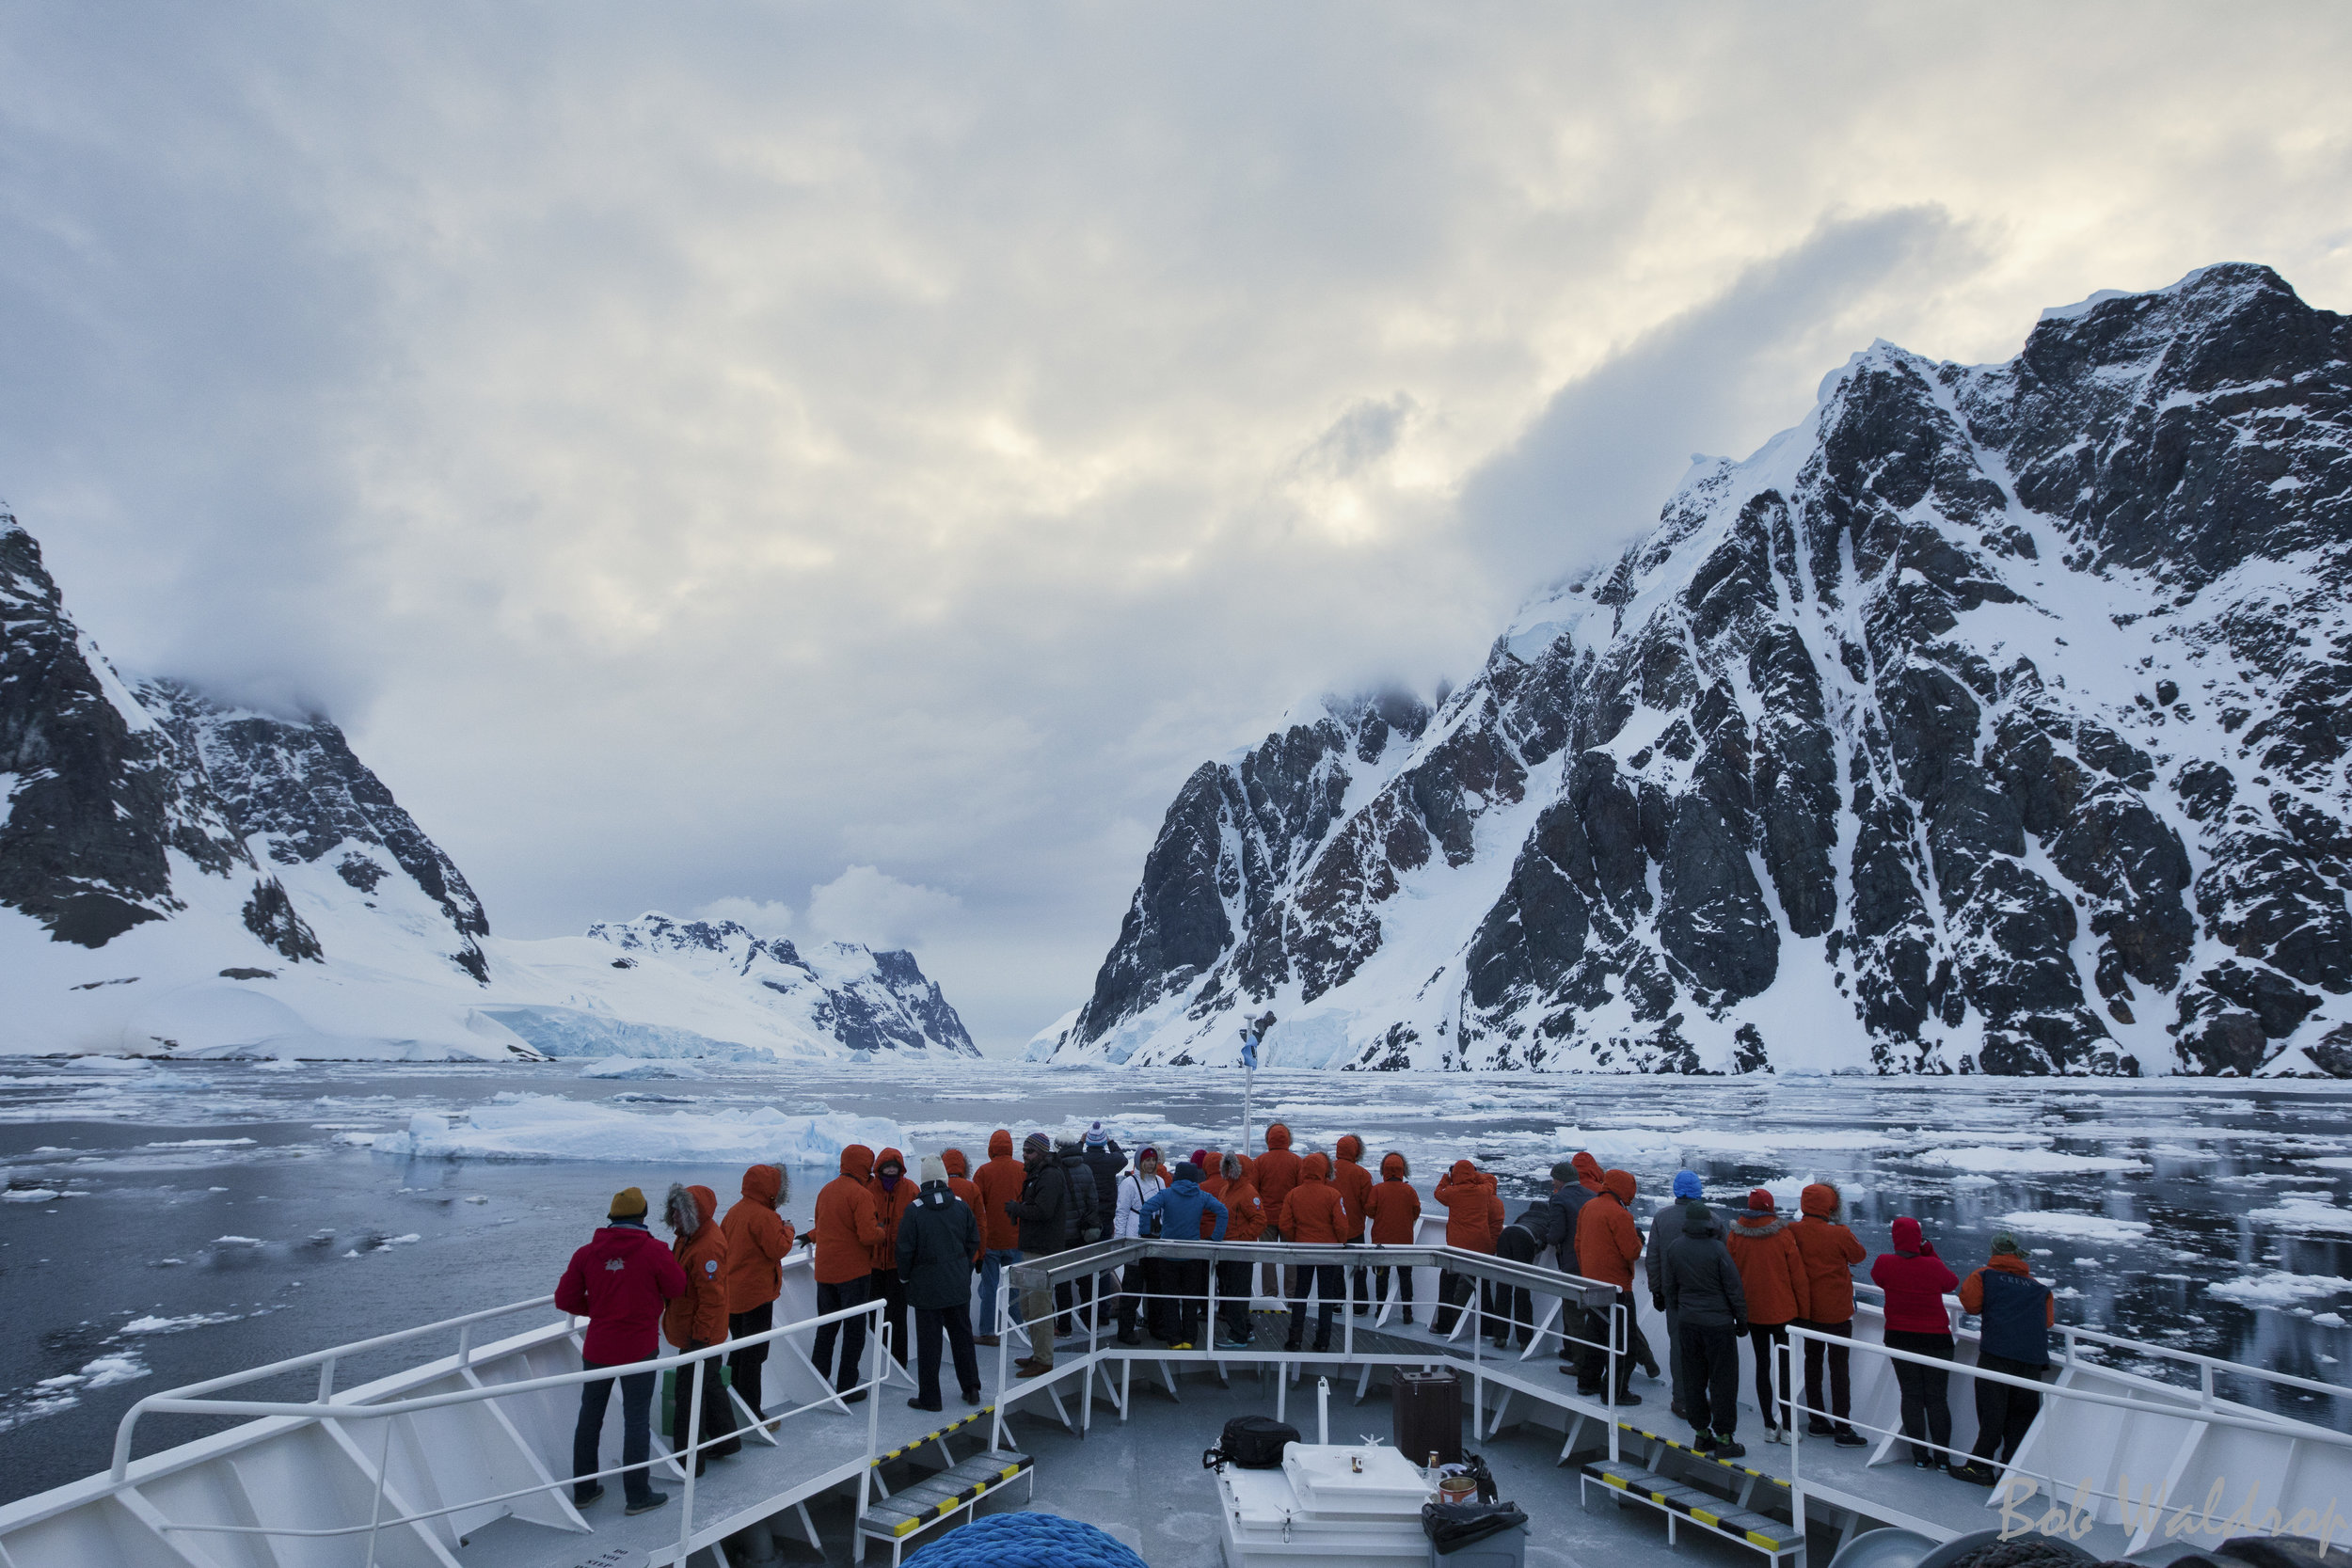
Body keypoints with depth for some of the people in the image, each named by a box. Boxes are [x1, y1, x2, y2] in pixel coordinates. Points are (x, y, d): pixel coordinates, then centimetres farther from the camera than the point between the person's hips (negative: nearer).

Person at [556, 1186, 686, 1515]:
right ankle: (638, 1495, 12)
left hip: (597, 1348, 4)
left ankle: (583, 1489, 29)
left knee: (590, 1416, 18)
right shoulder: (653, 1251, -15)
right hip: (638, 1349, -4)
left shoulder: (587, 1253, -4)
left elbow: (565, 1299, -2)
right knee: (637, 1420, 5)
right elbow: (677, 1289, -6)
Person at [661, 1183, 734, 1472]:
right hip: (693, 1331, 10)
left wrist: (699, 1337, -24)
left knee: (689, 1394, 0)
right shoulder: (688, 1236, 5)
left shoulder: (708, 1247, -28)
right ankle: (726, 1439, 36)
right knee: (710, 1384, 22)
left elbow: (712, 1297, -27)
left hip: (699, 1335, -10)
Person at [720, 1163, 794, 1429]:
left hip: (731, 1294, 9)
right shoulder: (763, 1216, -20)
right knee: (753, 1355, -2)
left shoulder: (735, 1210, 7)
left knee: (739, 1349, 20)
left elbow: (722, 1241, 16)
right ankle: (751, 1414, 2)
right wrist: (787, 1229, -4)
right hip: (756, 1294, -9)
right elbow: (778, 1249, -22)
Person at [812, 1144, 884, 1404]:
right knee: (854, 1329, 3)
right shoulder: (861, 1194, -16)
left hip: (824, 1271, 7)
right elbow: (869, 1235, -23)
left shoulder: (826, 1190, 9)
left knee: (825, 1328, 17)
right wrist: (881, 1231, -3)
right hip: (853, 1272, -7)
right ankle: (847, 1387, 7)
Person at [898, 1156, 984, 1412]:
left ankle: (929, 1397, 10)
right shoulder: (960, 1205, -1)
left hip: (927, 1287, -4)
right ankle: (971, 1389, 22)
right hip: (959, 1285, 4)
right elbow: (973, 1242, 6)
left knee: (928, 1341, 4)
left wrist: (904, 1277, 6)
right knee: (962, 1336, 15)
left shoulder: (914, 1210, -13)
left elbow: (905, 1249, -11)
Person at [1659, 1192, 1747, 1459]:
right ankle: (1724, 1439, 10)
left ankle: (1701, 1434, 20)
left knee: (1693, 1379, 13)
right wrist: (1742, 1320, 3)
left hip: (1688, 1323, 5)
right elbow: (1733, 1288, -10)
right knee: (1723, 1380, 5)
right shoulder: (1718, 1250, -17)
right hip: (1719, 1323, -5)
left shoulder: (1674, 1247, -2)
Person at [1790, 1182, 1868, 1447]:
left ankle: (1817, 1421, 25)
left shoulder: (1793, 1232, -10)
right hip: (1837, 1311, -4)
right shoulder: (1839, 1234, -20)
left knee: (1813, 1360, 16)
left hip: (1807, 1309, 4)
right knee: (1839, 1366, 3)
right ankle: (1842, 1428, 6)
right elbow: (1859, 1255, 0)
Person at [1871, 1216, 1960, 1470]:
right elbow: (1952, 1282, 8)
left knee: (1911, 1396, 9)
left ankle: (1920, 1456, 9)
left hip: (1900, 1338, 0)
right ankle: (1942, 1457, 12)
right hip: (1936, 1339, 0)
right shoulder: (1933, 1266, -13)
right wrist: (1929, 1252, 8)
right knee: (1936, 1398, 10)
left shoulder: (1884, 1263, -11)